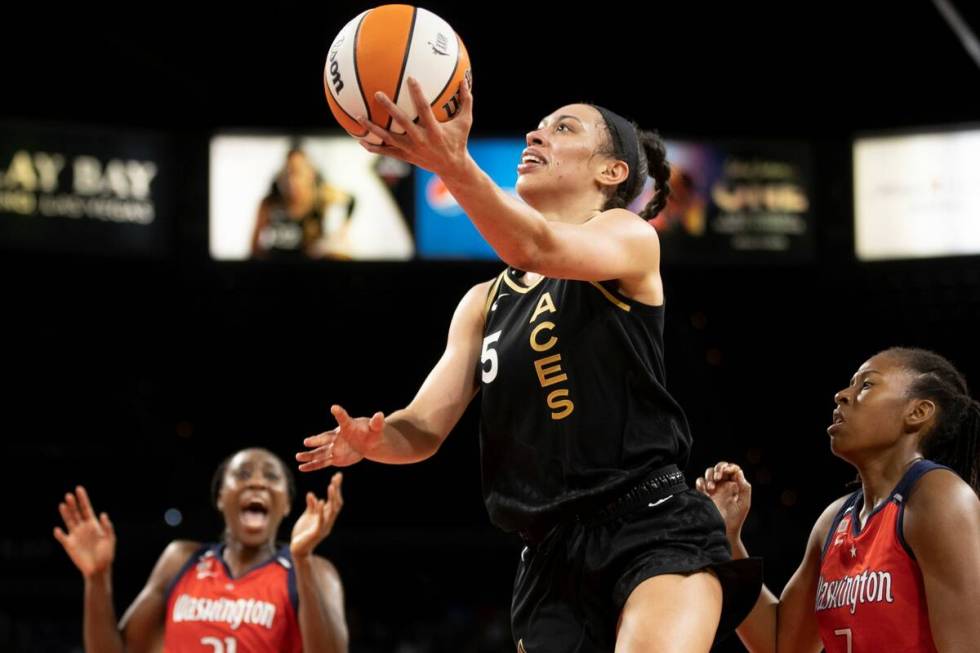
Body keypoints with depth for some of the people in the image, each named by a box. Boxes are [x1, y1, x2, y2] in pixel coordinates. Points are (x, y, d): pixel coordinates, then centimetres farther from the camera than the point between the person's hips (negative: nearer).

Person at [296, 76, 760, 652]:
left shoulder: (630, 236, 2)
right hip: (552, 551, 6)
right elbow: (425, 428, 14)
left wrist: (454, 165, -39)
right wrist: (373, 438, -11)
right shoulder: (483, 303, 20)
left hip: (652, 525, -6)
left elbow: (541, 249, -21)